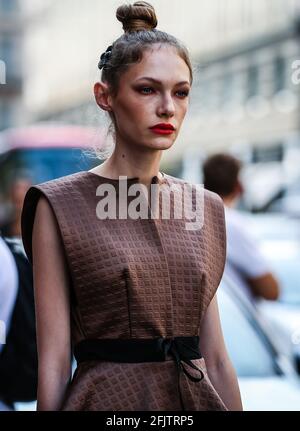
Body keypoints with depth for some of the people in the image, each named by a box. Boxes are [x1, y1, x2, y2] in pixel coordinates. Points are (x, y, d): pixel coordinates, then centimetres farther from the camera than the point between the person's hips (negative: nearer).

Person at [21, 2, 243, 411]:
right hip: (109, 398, -4)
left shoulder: (206, 207, 8)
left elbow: (216, 357, 8)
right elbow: (54, 363, -9)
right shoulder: (59, 205, -6)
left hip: (198, 394, 5)